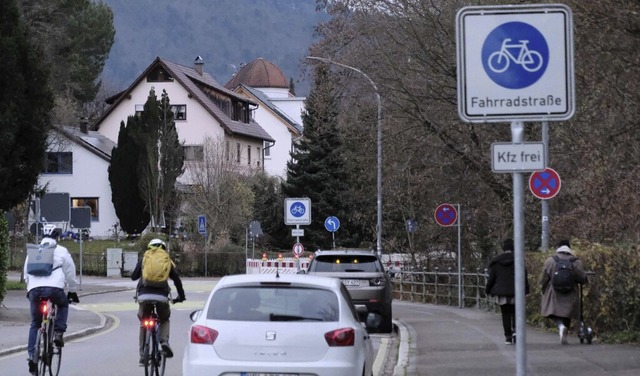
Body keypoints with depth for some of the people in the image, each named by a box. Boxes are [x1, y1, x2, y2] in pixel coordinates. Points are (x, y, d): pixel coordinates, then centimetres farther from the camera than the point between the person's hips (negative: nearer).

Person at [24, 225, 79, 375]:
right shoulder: (61, 251, 14)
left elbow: (26, 274, 29)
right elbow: (70, 273, 17)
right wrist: (72, 291, 30)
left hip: (34, 289, 3)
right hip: (54, 288, -2)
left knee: (34, 324, 14)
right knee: (63, 305, 31)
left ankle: (32, 355, 3)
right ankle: (58, 332, 10)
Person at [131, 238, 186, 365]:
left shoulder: (143, 260, 17)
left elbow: (133, 277, 19)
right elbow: (177, 280, 15)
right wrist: (181, 296, 27)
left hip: (144, 295, 0)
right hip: (161, 296, 0)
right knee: (164, 320, 25)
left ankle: (142, 355, 13)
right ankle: (164, 342, -3)